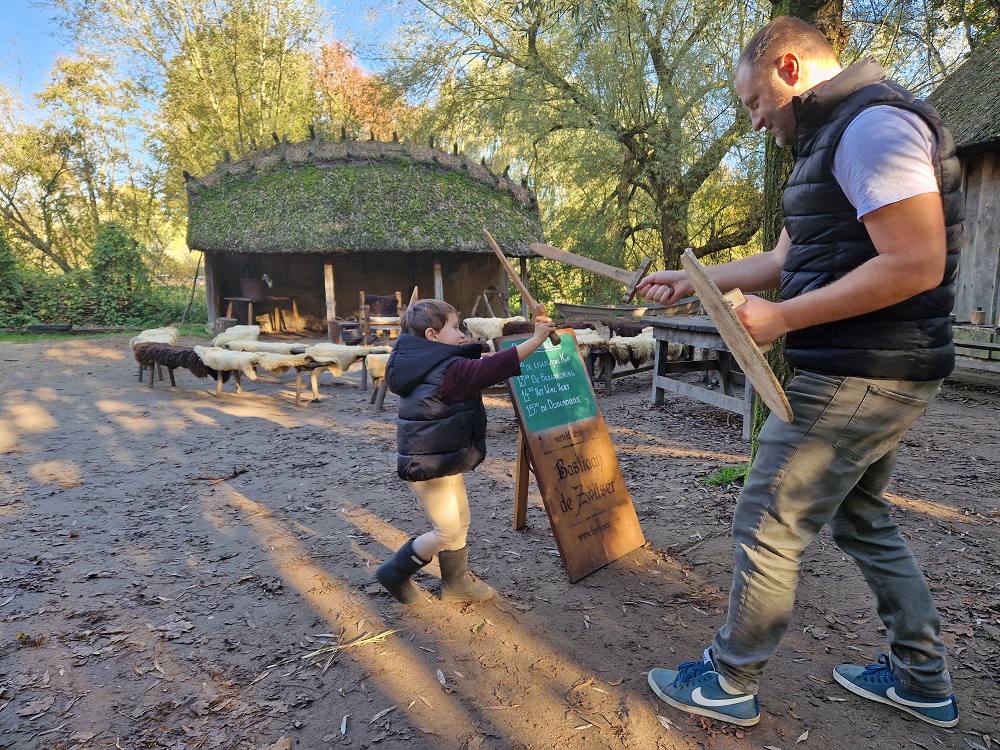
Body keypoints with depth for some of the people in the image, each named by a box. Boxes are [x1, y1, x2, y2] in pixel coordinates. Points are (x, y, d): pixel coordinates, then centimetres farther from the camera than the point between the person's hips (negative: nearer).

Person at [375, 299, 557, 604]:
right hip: (429, 467, -10)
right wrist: (535, 340, -30)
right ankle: (395, 572, 19)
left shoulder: (428, 365, 5)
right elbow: (489, 369, -32)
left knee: (461, 522, 19)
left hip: (444, 461, 10)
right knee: (448, 531, 2)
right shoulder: (447, 371, -25)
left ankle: (456, 583, 34)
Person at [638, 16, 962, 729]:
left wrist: (781, 319, -21)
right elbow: (785, 260, 23)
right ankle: (923, 680, 34)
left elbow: (916, 264, -24)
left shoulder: (873, 123, -14)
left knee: (769, 523, -1)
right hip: (874, 376, 11)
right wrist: (692, 280, 20)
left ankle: (731, 683, 16)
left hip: (858, 379, -11)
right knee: (863, 518, 20)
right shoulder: (832, 139, 19)